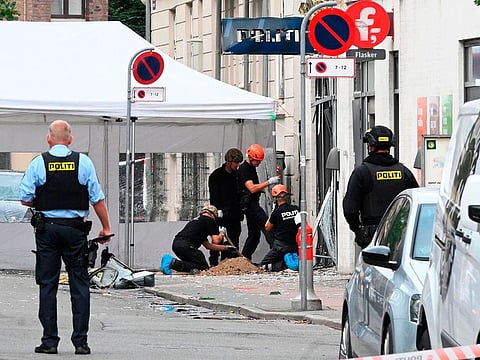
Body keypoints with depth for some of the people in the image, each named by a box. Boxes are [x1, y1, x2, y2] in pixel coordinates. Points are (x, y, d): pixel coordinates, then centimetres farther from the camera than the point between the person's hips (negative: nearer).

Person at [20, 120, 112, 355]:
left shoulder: (38, 163, -3)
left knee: (47, 285, 5)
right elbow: (97, 199, -1)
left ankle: (50, 340, 3)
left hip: (47, 229, 0)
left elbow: (25, 199, -3)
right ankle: (80, 341, 2)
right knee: (80, 285, 4)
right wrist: (106, 228, 9)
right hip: (75, 228, 0)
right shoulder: (83, 162, -1)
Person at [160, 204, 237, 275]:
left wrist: (226, 248, 44)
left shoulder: (195, 220, 33)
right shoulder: (210, 220, 8)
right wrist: (222, 233, 22)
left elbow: (208, 245, 38)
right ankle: (174, 263, -20)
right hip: (186, 245, -9)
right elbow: (216, 240, 0)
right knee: (204, 267, -1)